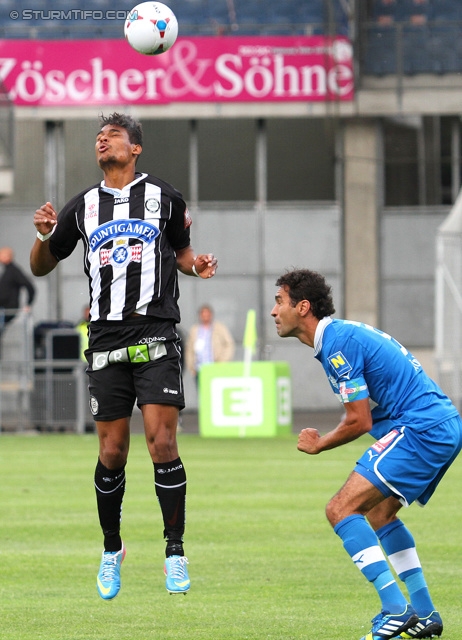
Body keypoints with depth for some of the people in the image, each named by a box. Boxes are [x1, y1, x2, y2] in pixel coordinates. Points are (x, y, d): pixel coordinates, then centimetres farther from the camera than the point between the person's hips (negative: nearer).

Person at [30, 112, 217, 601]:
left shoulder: (163, 197, 7)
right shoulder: (82, 207, 11)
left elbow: (180, 251, 21)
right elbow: (41, 267, 19)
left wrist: (196, 265, -1)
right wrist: (44, 236, -2)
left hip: (156, 339, -2)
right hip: (107, 343, 2)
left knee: (162, 443, -12)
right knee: (112, 452, 2)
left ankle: (175, 552, -3)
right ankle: (111, 550, 21)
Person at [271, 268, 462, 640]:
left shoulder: (339, 345, -14)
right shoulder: (345, 334, 18)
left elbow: (359, 421, -14)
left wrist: (319, 445, 3)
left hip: (421, 430, -11)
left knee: (341, 510, -13)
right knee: (378, 513, 24)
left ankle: (396, 610, -18)